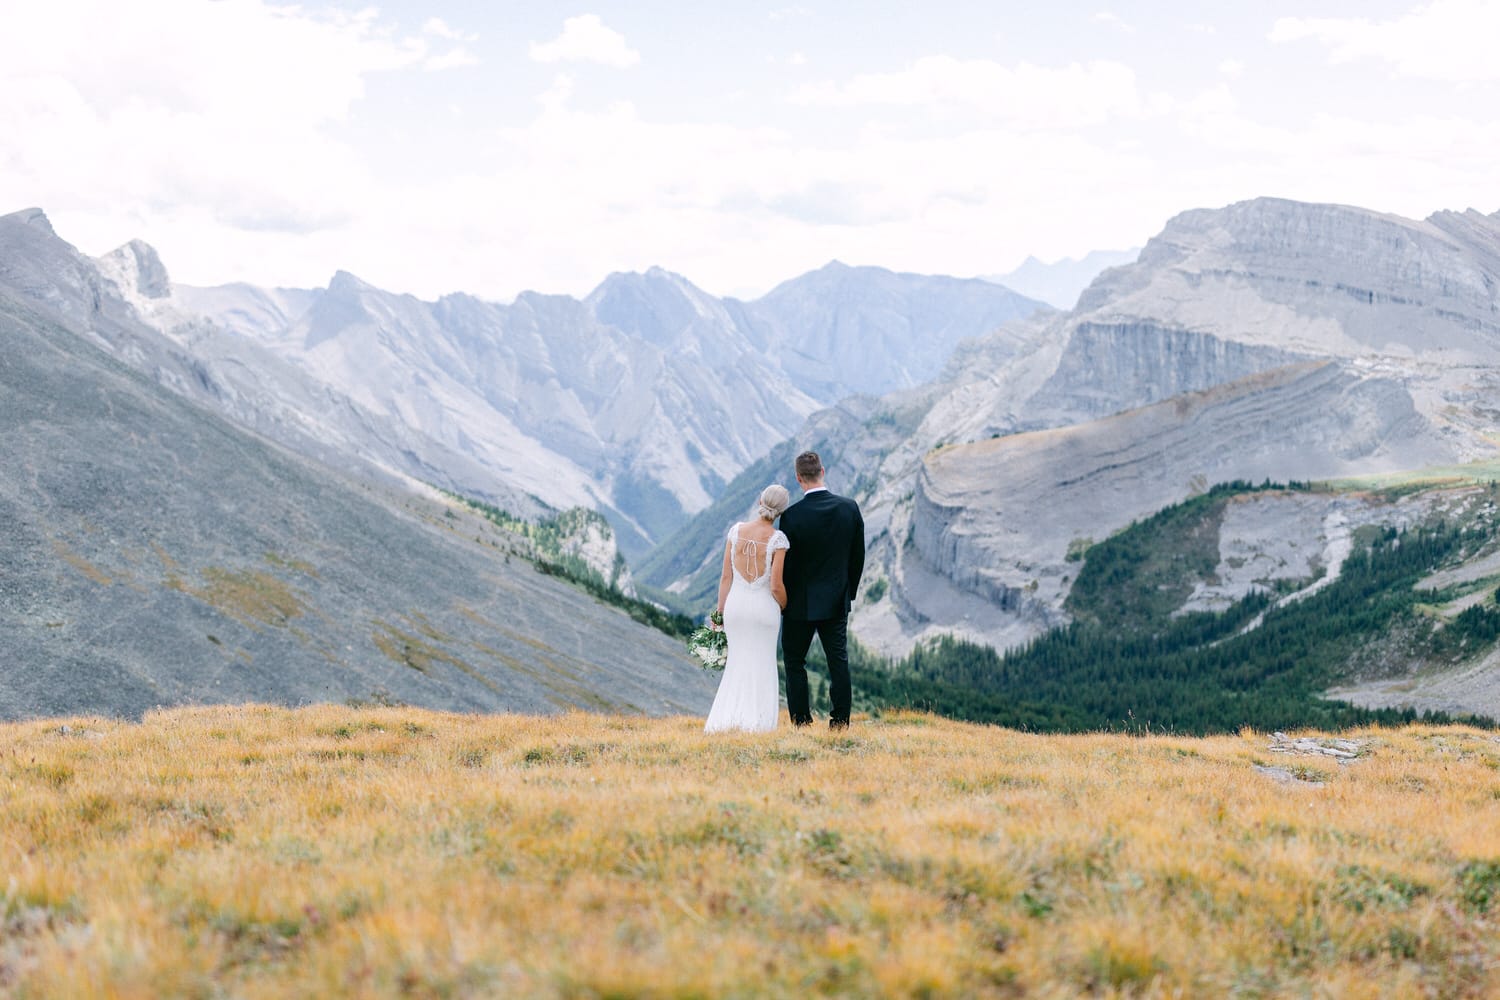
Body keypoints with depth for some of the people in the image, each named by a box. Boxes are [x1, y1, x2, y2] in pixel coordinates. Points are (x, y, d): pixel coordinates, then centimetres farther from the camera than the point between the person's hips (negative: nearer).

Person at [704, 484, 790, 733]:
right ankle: (755, 723, 8)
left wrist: (720, 613, 8)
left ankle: (724, 721, 11)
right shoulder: (777, 539, -13)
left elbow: (725, 577, 0)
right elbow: (776, 586, -14)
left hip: (735, 604, 3)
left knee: (737, 663, 16)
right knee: (761, 666, 10)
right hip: (764, 608, -3)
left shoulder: (736, 531, -3)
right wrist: (787, 609, 6)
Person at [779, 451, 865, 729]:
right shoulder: (850, 508, -5)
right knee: (838, 660, 10)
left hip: (801, 602, -4)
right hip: (837, 601, 4)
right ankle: (840, 722, 10)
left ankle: (801, 723, 6)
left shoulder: (792, 515, -17)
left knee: (794, 662, 7)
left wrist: (782, 600, 3)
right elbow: (858, 556, 3)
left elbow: (786, 562, -11)